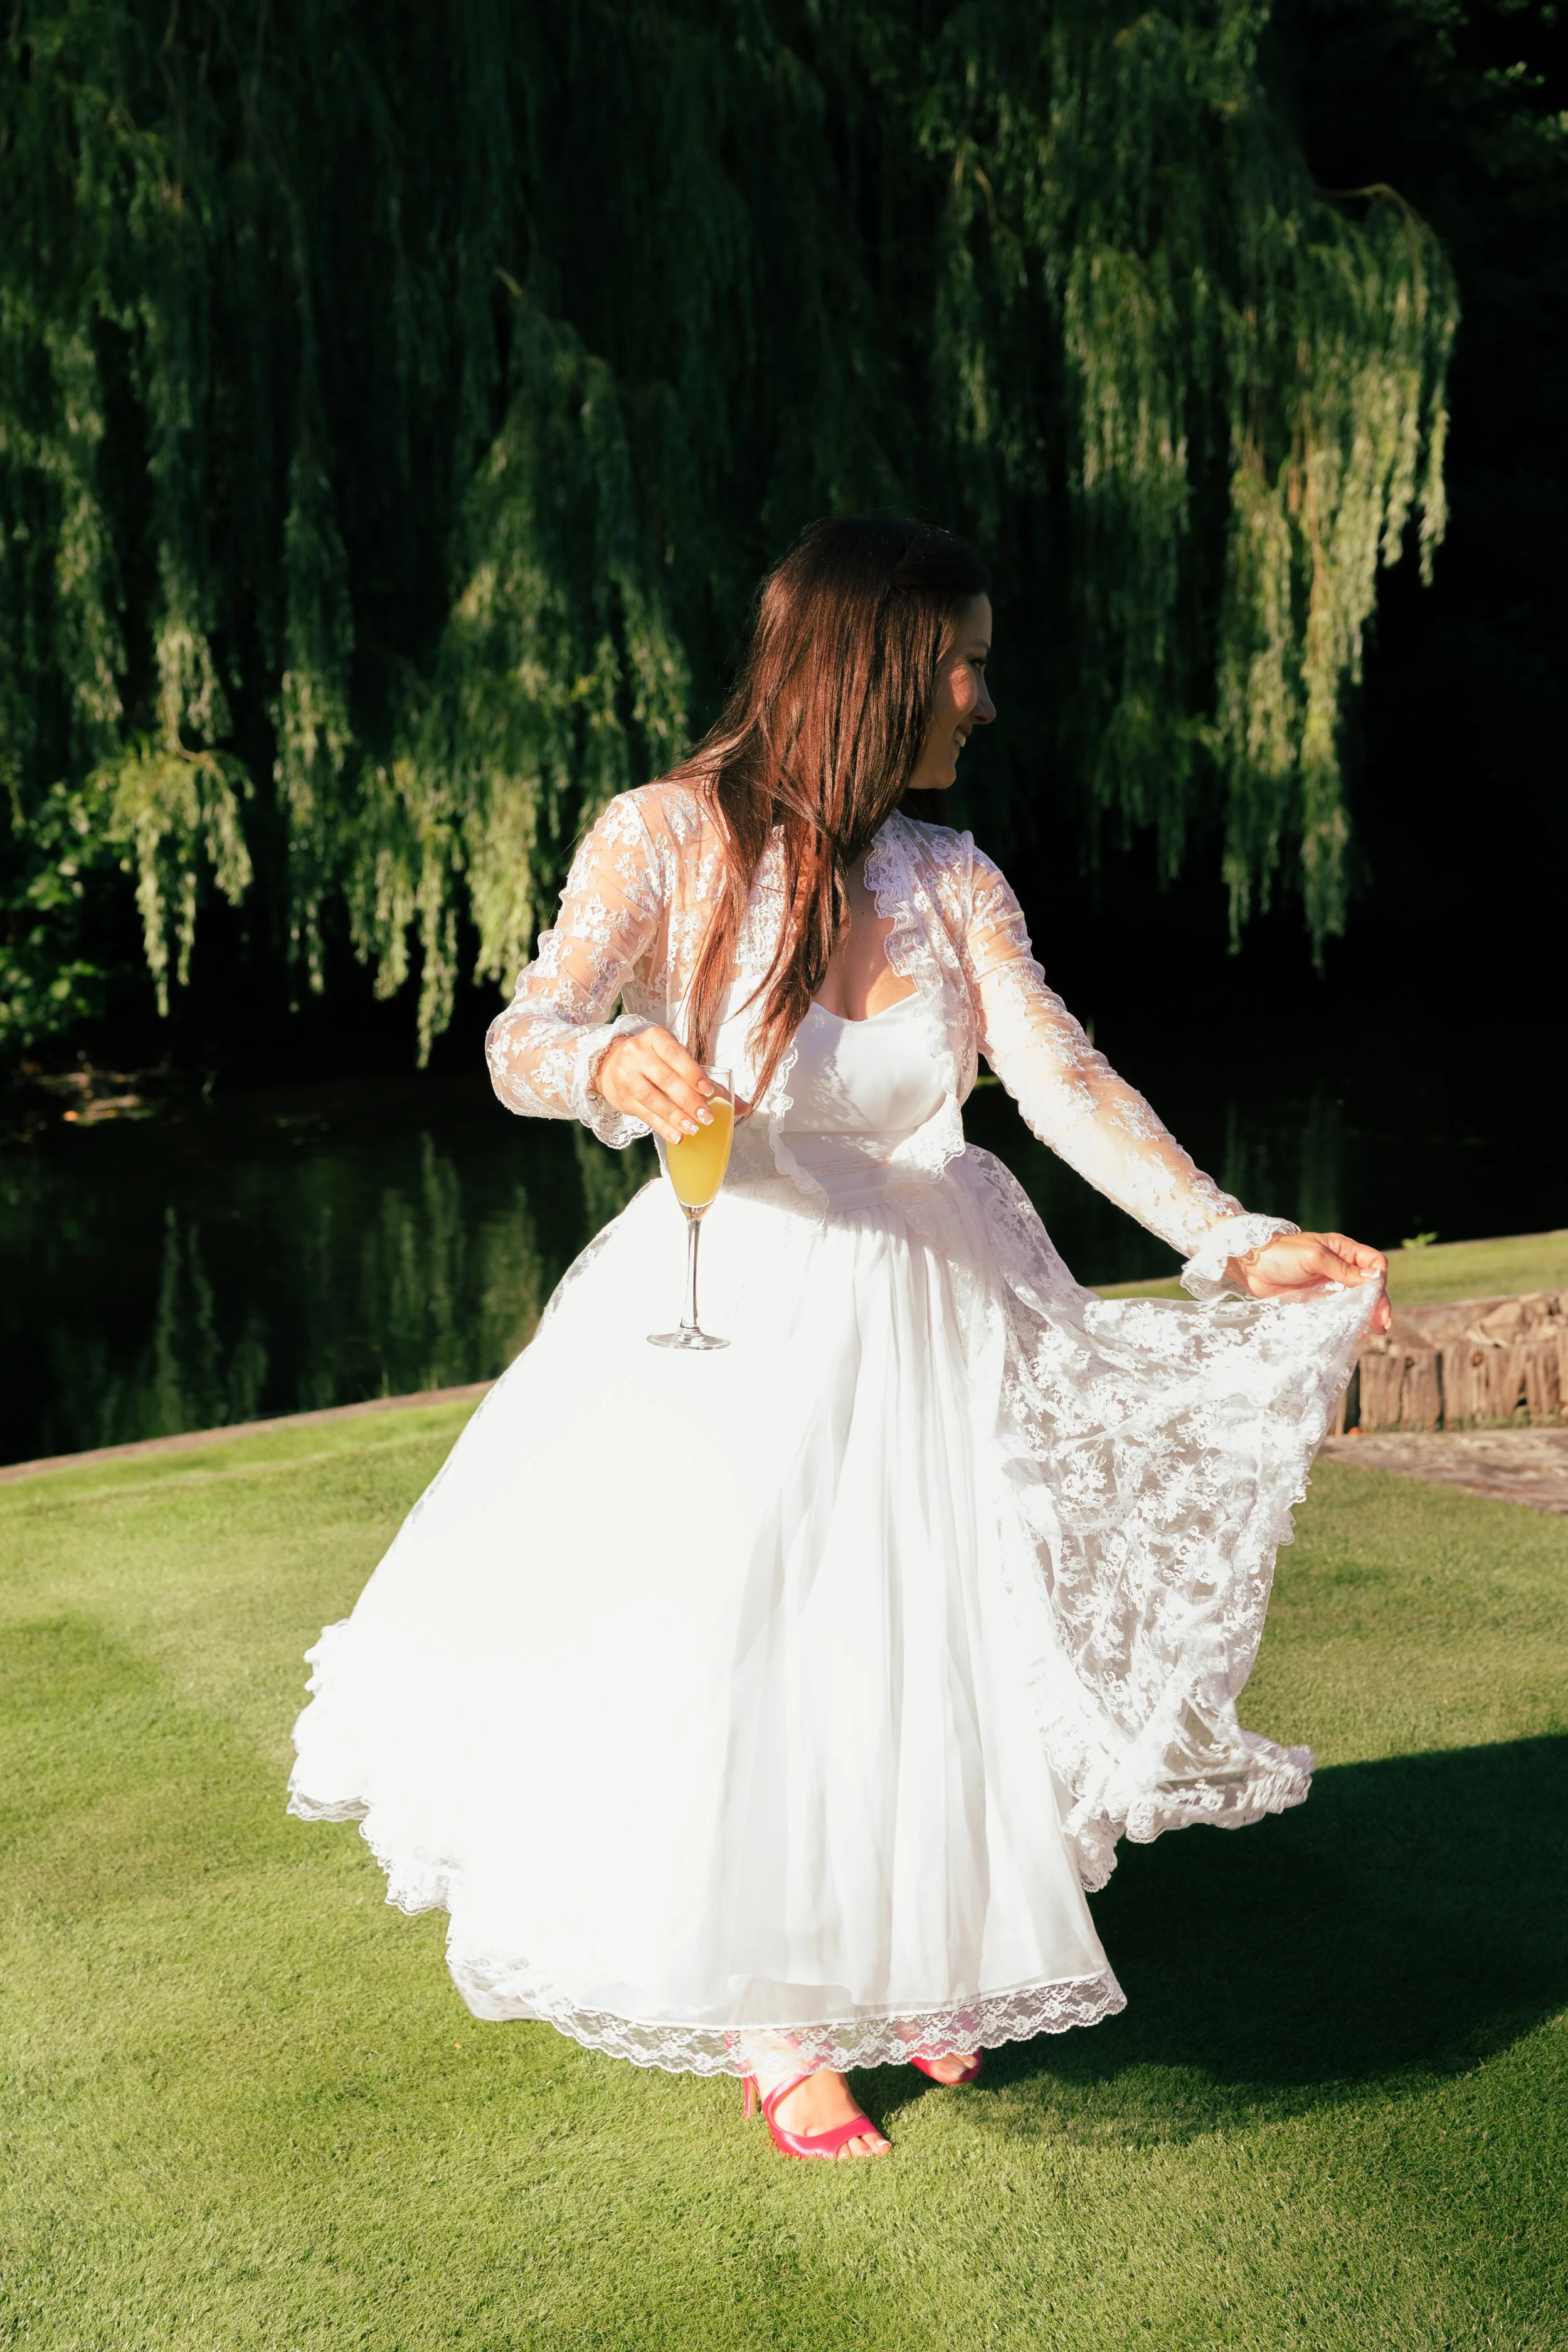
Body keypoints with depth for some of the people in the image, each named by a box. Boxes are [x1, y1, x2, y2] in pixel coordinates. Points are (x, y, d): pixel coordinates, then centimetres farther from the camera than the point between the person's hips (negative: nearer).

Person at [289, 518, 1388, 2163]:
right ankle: (771, 2021, 24)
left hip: (931, 1317, 4)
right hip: (736, 1317, -4)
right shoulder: (669, 837, -8)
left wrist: (1230, 1239, -15)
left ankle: (914, 1969, 38)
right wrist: (610, 1060, -40)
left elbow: (1066, 1081, -3)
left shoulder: (951, 878, 4)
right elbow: (521, 1041, -16)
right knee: (733, 1669, -2)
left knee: (926, 1651, 10)